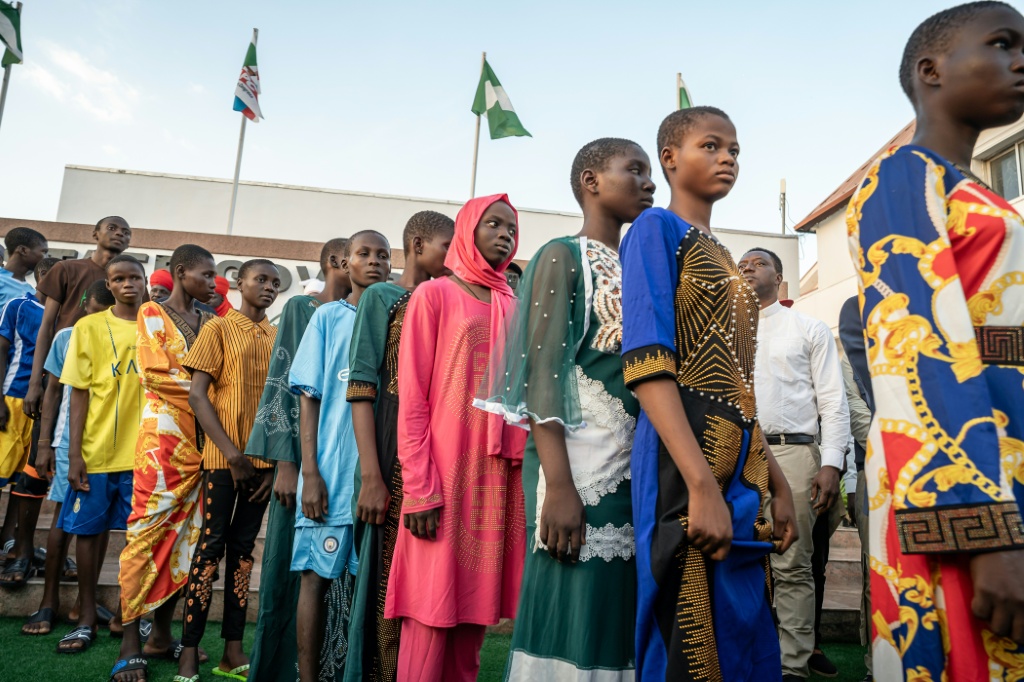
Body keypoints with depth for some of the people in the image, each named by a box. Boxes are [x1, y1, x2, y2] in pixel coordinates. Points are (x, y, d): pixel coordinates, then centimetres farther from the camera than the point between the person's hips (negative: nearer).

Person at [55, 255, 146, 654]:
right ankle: (86, 621, 22)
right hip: (96, 451, 0)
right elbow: (80, 394, 0)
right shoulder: (89, 328, 1)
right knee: (87, 530, 8)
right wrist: (74, 454, -6)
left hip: (145, 452, 1)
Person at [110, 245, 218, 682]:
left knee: (186, 536, 7)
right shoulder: (153, 313, 0)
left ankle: (162, 633, 18)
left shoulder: (208, 322, 16)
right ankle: (130, 646, 4)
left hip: (200, 441, 6)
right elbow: (153, 373, -11)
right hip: (164, 437, -6)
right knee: (147, 535, -3)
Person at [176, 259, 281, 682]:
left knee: (244, 547, 8)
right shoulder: (219, 328, -1)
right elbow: (197, 395, -7)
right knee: (211, 546, -1)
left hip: (264, 458, 4)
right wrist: (230, 451, -15)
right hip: (223, 456, -4)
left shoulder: (278, 337, 11)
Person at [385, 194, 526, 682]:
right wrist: (420, 489, -12)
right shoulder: (434, 295, 2)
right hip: (445, 472, -4)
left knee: (473, 606, 10)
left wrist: (529, 472, 6)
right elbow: (412, 399, -5)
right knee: (432, 613, -2)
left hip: (500, 477, 5)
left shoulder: (515, 308, 16)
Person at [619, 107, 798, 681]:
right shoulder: (657, 229, -3)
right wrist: (702, 483, -24)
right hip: (686, 464, -8)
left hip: (743, 471, 8)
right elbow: (646, 363, -16)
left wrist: (776, 481, 15)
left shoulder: (722, 257, 21)